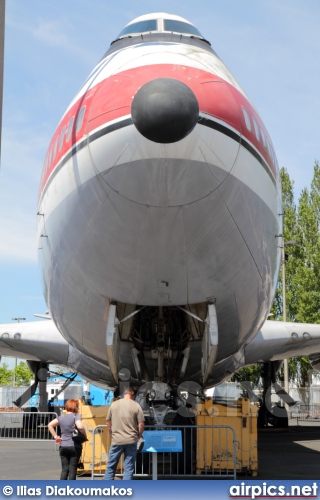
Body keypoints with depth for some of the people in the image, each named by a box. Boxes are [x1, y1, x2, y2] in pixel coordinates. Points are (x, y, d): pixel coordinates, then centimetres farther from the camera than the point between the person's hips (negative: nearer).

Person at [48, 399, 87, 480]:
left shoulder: (62, 417, 9)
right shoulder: (76, 416, -8)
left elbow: (50, 425, 12)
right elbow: (80, 427, -25)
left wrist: (55, 436, 11)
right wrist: (85, 436, -10)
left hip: (63, 446, 5)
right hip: (74, 446, -5)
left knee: (64, 469, 8)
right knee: (72, 469, 1)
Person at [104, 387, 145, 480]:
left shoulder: (114, 404, 4)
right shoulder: (136, 405, -3)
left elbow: (108, 422, 10)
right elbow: (141, 424, -4)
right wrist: (138, 436, 12)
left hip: (116, 440, 1)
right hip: (131, 440, -1)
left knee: (111, 466, 11)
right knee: (129, 468, 4)